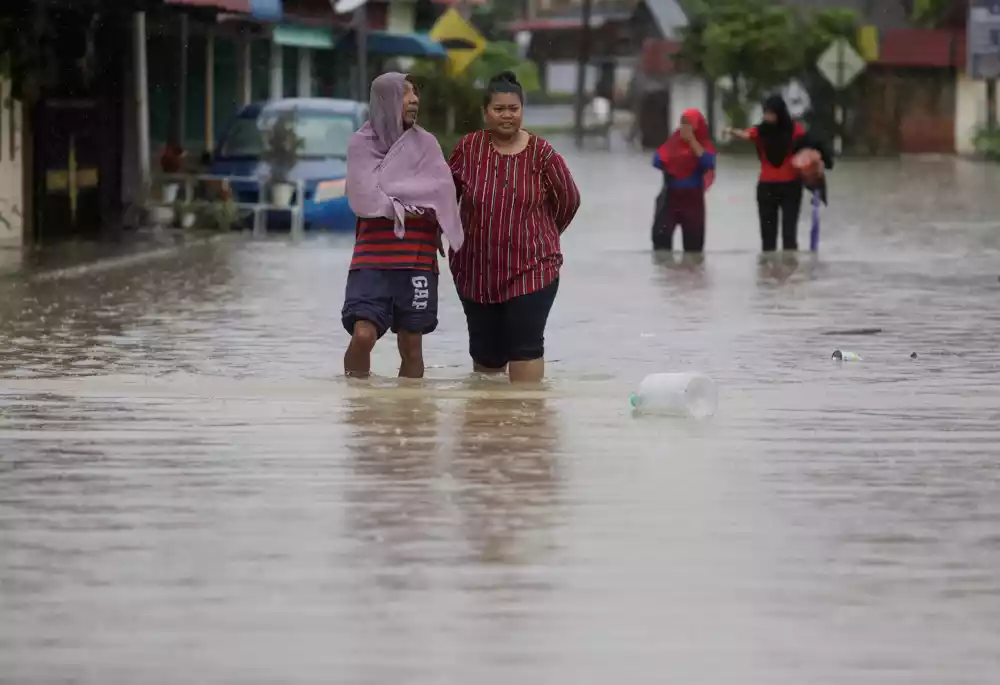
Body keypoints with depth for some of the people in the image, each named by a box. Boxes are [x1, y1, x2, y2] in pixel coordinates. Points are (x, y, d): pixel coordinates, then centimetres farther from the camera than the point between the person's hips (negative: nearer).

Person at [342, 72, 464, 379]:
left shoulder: (425, 144, 9)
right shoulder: (362, 143, 2)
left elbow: (440, 192, -4)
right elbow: (364, 197, -8)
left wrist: (390, 198, -7)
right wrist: (409, 206, -4)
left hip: (417, 259, 2)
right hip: (373, 256, -2)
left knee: (411, 344, 4)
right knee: (363, 335, -16)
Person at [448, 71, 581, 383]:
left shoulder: (542, 154, -7)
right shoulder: (468, 148, -3)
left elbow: (568, 200, 6)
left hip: (532, 269, -2)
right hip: (477, 270, 2)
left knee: (526, 346, -10)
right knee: (485, 350, 11)